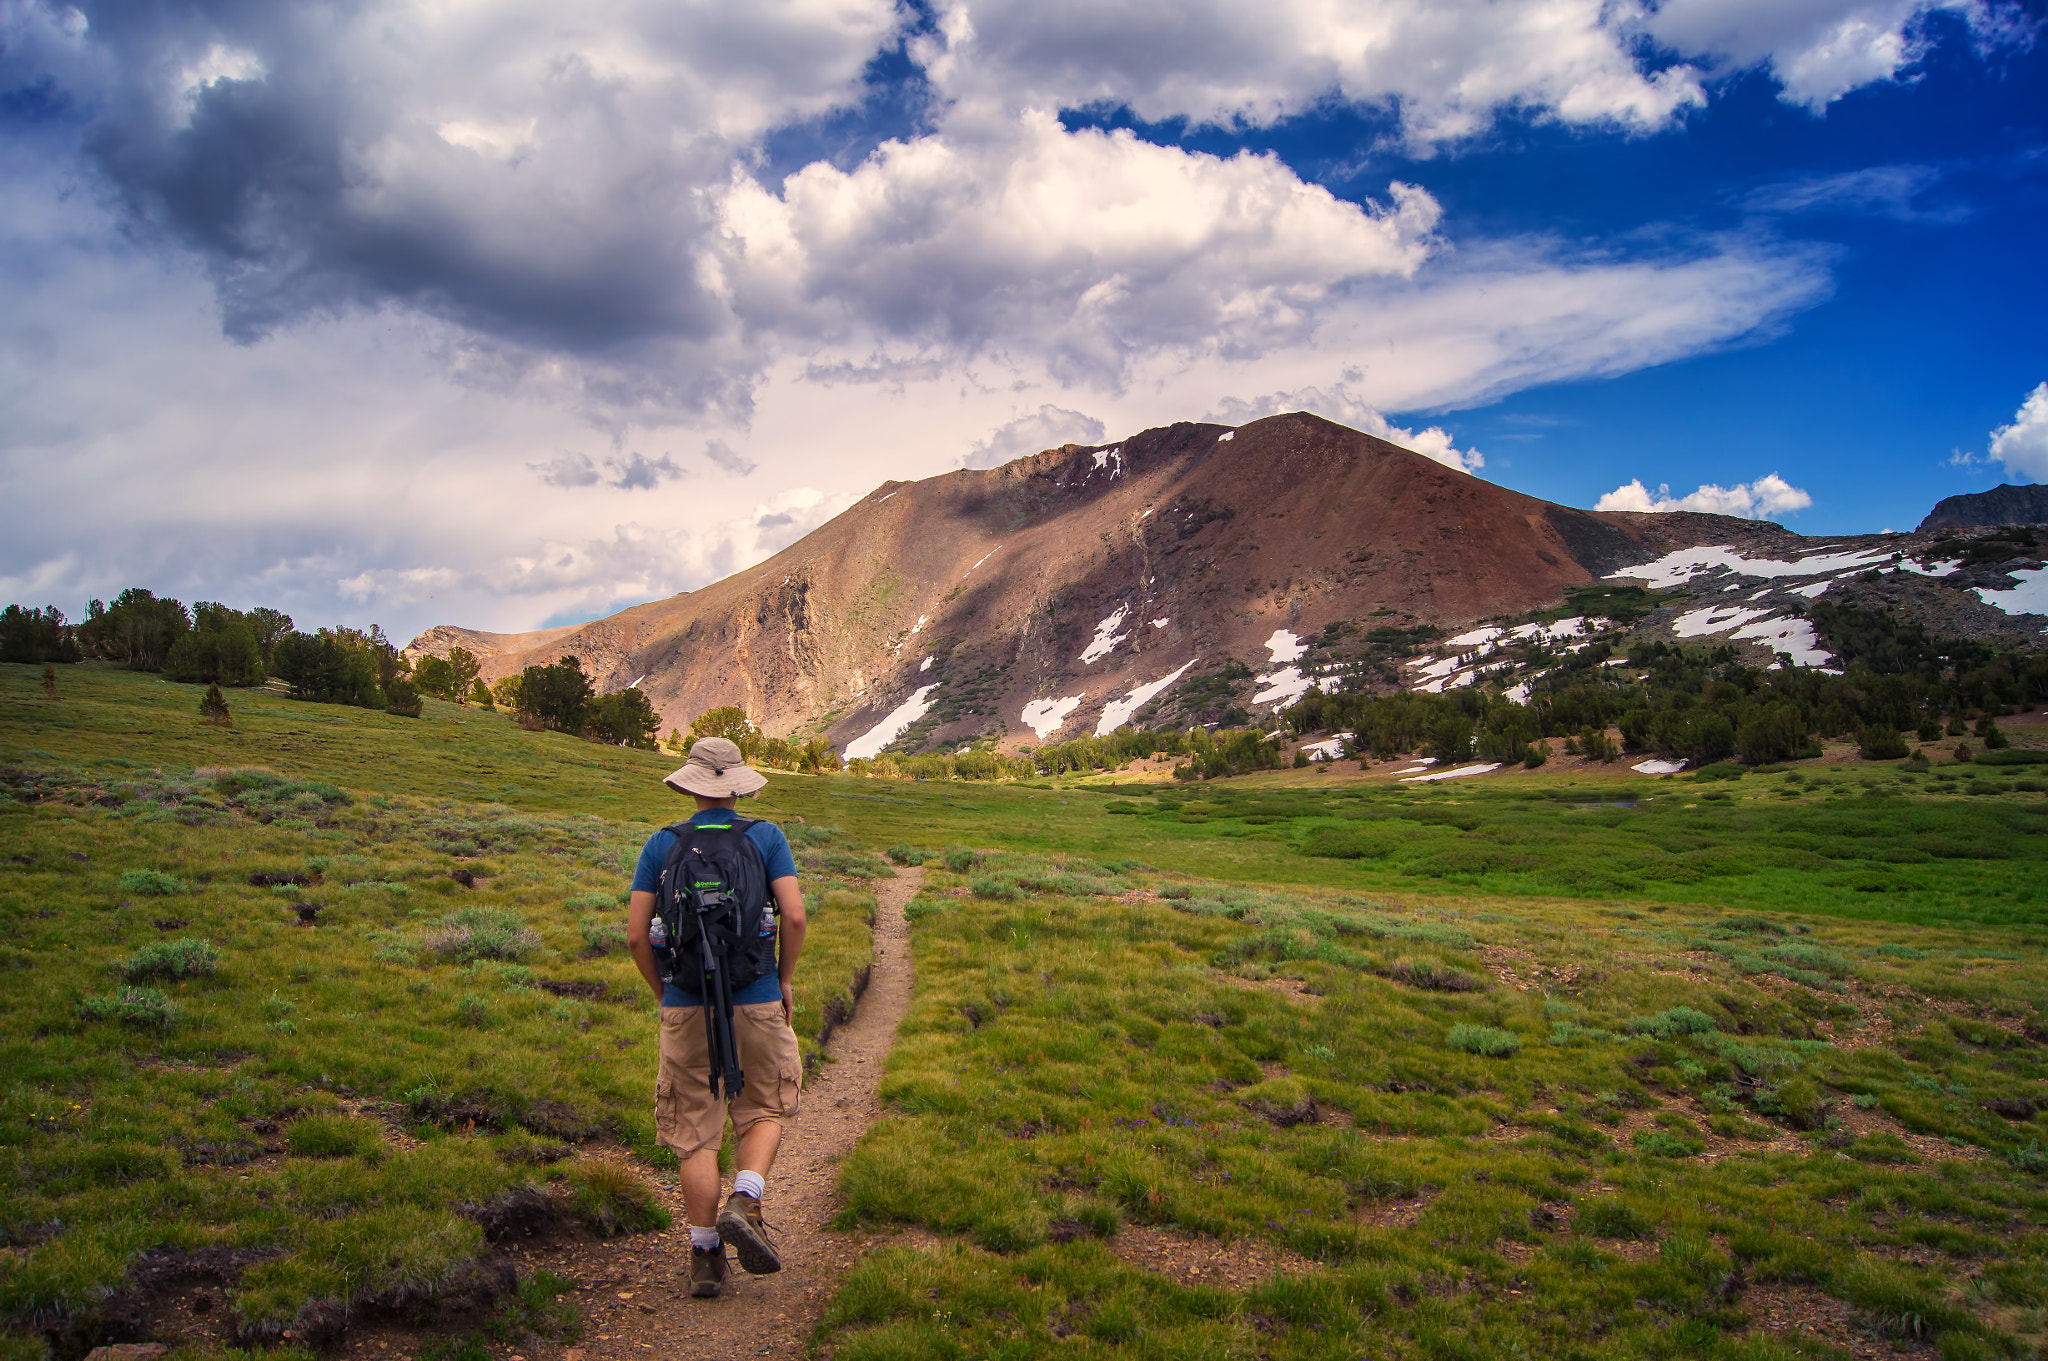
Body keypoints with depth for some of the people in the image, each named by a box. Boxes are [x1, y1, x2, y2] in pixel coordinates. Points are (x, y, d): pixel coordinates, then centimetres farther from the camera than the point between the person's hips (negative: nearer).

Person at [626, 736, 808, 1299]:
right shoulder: (767, 837, -1)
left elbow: (635, 935, -1)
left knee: (697, 1133, 10)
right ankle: (743, 1205, -5)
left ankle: (704, 1254, 9)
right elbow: (795, 916, -10)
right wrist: (784, 980, 5)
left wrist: (663, 991, 14)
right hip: (756, 1002, -1)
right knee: (764, 1113, 18)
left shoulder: (661, 845, 2)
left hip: (687, 1009, 1)